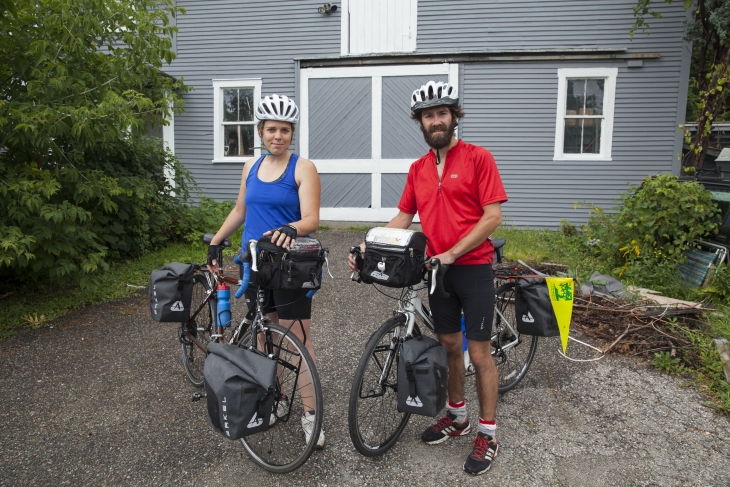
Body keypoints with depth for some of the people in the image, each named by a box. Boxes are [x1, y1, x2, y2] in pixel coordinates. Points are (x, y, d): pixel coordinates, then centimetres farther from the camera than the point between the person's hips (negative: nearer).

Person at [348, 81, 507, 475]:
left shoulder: (477, 158, -8)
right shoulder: (418, 169, 9)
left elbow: (492, 216, -13)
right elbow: (403, 217, 10)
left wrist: (451, 253, -19)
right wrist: (370, 248, -4)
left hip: (473, 268, -5)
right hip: (437, 269, 5)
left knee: (479, 353, 2)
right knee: (450, 345, 16)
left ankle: (487, 433, 19)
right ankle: (457, 416, 35)